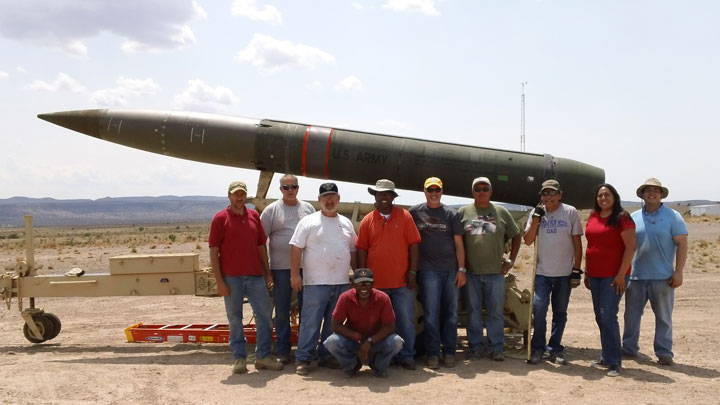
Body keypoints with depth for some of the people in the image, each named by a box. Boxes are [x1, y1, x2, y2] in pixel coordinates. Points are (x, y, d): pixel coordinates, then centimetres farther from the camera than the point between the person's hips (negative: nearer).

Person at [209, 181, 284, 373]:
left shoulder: (254, 216, 10)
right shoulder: (220, 218, -2)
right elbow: (214, 252, -4)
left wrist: (267, 271, 10)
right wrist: (219, 281, -10)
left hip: (255, 275, 4)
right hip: (231, 277, -4)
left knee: (265, 314, 4)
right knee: (235, 318, 5)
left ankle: (263, 356, 16)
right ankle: (239, 358, 16)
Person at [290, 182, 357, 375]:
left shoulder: (346, 223, 13)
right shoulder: (308, 222, -2)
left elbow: (353, 250, 18)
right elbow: (296, 248, -6)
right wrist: (295, 274, -12)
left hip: (342, 283, 5)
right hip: (316, 282, -5)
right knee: (311, 323, -2)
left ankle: (326, 356, 22)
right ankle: (303, 359, 5)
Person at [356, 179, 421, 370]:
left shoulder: (404, 216, 2)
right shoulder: (367, 221, 4)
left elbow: (413, 245, 1)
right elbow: (362, 250, 5)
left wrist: (413, 272, -5)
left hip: (402, 282, -1)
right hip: (377, 282, 1)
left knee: (406, 320, 5)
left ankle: (406, 356, 18)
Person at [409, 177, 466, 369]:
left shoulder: (451, 214, 7)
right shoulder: (415, 212, 5)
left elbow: (458, 244, 6)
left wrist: (461, 269, 0)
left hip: (451, 270, 1)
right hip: (428, 271, -1)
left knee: (451, 313, 5)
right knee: (431, 314, 0)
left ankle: (449, 352, 13)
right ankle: (432, 353, 7)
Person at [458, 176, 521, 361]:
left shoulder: (501, 212, 8)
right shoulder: (463, 212, 5)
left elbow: (516, 236, 14)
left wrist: (511, 260, 6)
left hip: (495, 271, 0)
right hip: (471, 272, 0)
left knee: (496, 311, 4)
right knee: (473, 311, 7)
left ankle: (496, 348, 14)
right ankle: (475, 346, 17)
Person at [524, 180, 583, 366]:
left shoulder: (570, 212, 1)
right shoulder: (536, 213, 6)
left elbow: (577, 242, 3)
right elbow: (528, 241, 0)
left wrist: (577, 268, 0)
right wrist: (536, 218, -10)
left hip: (564, 272, 0)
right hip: (542, 272, 0)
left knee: (560, 312, 8)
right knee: (539, 308, -9)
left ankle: (555, 349, 19)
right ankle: (537, 348, 6)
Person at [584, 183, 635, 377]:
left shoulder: (622, 218, -8)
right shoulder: (593, 217, 12)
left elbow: (630, 247, -12)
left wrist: (621, 275, -16)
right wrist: (587, 272, 15)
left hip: (613, 275, -7)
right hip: (595, 274, 7)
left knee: (608, 316, -11)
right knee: (600, 317, 11)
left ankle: (614, 362, -3)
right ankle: (607, 357, 22)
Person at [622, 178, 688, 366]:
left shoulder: (672, 216, -1)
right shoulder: (633, 218, 7)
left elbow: (682, 244, -4)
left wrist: (678, 272, -10)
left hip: (662, 277, -3)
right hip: (636, 276, 3)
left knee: (663, 317, 5)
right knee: (632, 314, 10)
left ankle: (664, 353, 15)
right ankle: (628, 348, 21)